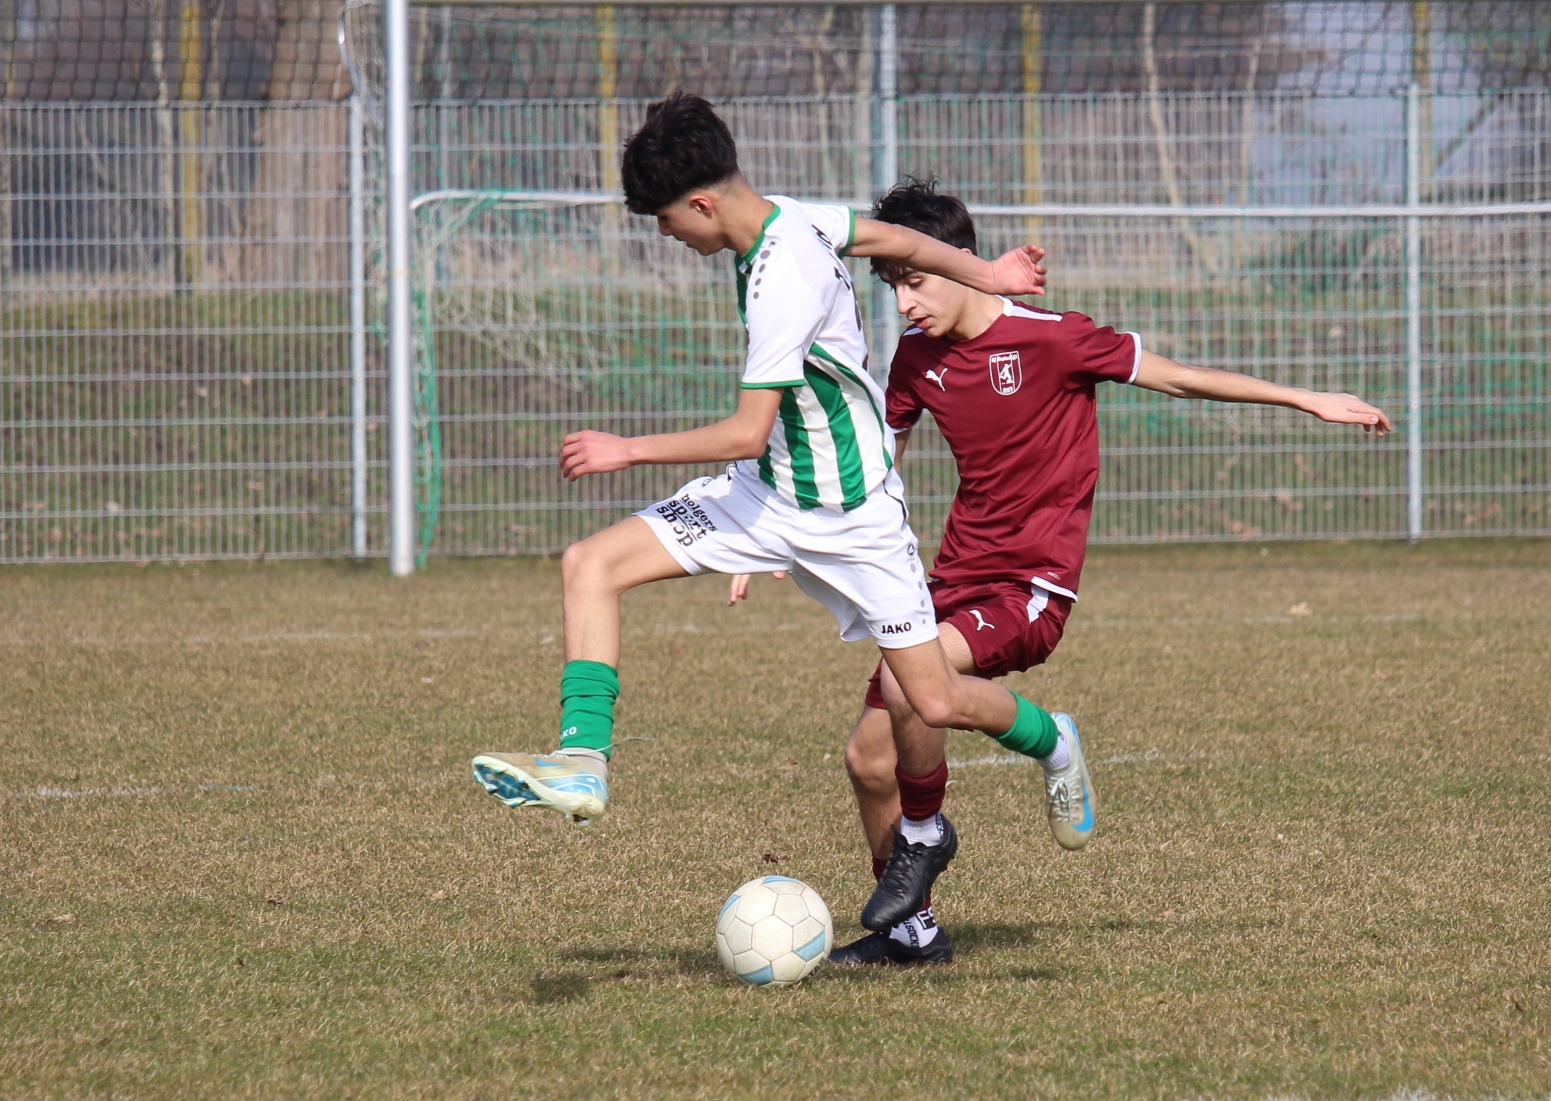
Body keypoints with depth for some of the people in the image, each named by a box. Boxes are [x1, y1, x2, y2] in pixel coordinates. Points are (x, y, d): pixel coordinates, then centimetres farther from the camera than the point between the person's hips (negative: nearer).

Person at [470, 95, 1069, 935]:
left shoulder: (782, 283, -30)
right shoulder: (789, 217, -5)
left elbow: (747, 433, -29)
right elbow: (896, 240, 11)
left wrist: (629, 451, -20)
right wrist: (982, 276, 27)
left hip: (850, 517, -8)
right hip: (765, 491, 8)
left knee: (933, 702, -1)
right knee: (590, 565, -9)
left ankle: (1046, 741, 32)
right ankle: (582, 762, -17)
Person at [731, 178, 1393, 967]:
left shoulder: (1049, 341, -13)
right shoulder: (917, 355, 5)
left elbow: (1175, 377, -4)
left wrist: (1309, 401, -2)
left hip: (1032, 587, -7)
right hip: (957, 579, 7)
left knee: (904, 685, -32)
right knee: (869, 755, 3)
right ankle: (908, 929, 19)